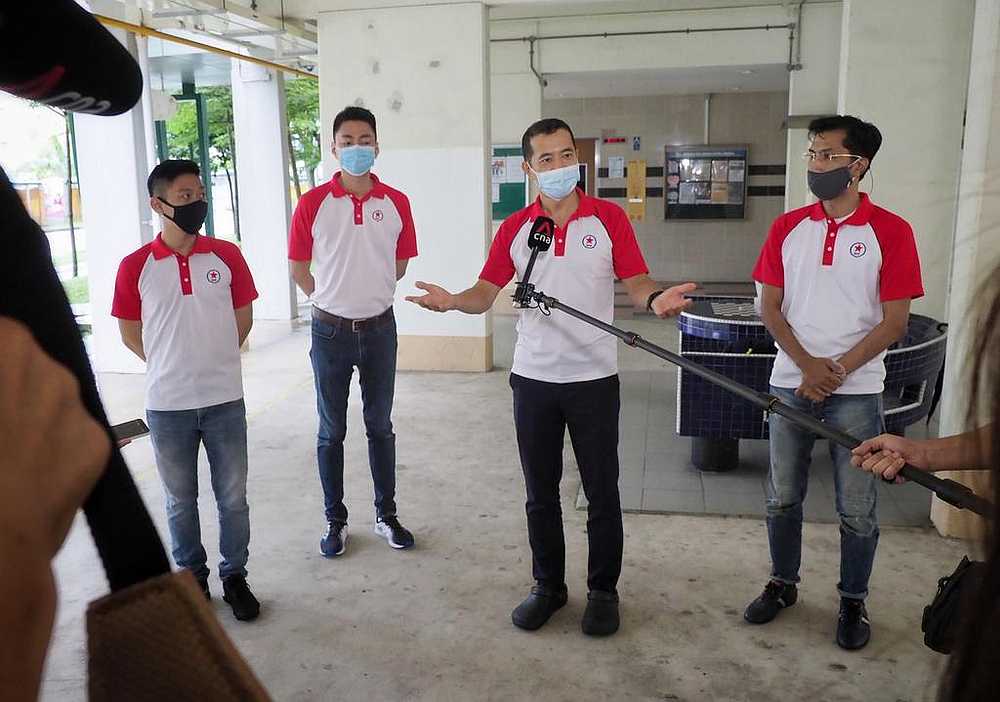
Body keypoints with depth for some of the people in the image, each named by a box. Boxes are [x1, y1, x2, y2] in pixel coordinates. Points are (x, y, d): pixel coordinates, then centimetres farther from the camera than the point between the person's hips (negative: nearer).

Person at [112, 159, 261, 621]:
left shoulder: (226, 255, -2)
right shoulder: (135, 266, -5)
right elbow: (130, 332, 5)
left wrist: (214, 359, 9)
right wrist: (170, 365, 8)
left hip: (224, 399, 1)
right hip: (167, 406, 0)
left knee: (233, 497, 10)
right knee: (181, 500, 14)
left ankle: (235, 577, 27)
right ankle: (192, 578, 32)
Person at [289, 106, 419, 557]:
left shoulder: (396, 203, -1)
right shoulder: (313, 203, -6)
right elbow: (299, 268, 2)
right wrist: (333, 299, 8)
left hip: (379, 329, 2)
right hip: (330, 330, -1)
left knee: (380, 426, 13)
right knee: (332, 431, 9)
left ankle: (386, 515, 26)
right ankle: (335, 520, 23)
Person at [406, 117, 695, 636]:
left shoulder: (609, 218, -2)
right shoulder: (514, 229, 4)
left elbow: (636, 282, -6)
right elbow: (485, 293, 1)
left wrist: (655, 299, -29)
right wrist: (451, 301, -21)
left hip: (594, 378, -2)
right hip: (533, 379, 2)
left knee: (602, 494, 8)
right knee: (540, 494, 13)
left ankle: (603, 590, 26)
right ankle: (547, 585, 31)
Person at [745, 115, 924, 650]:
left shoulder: (890, 232, -6)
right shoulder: (787, 227, 4)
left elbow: (894, 322, -7)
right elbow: (770, 309, 2)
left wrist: (837, 371, -14)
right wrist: (808, 365, -11)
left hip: (856, 393, -3)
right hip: (790, 385, 3)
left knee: (857, 510, 7)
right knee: (782, 498, 13)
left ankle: (853, 602, 26)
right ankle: (783, 584, 32)